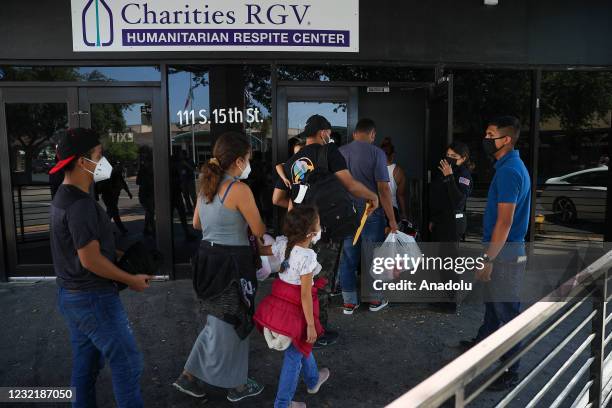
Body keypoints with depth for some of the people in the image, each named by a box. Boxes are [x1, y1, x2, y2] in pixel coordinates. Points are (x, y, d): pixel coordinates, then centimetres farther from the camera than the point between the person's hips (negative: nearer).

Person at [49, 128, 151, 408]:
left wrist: (117, 253, 14)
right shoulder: (81, 204, -23)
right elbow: (90, 260, -23)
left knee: (85, 363, 20)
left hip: (71, 295, 10)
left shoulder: (62, 197, 8)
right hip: (93, 298, -10)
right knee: (127, 363, 1)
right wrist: (132, 280, -12)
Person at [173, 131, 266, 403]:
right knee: (233, 324, 10)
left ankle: (190, 376, 29)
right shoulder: (239, 189, -18)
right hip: (232, 263, -8)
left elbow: (196, 224, 18)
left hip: (208, 258, 8)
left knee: (219, 322, 23)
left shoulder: (206, 184, 7)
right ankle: (237, 385, 28)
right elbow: (259, 231, -11)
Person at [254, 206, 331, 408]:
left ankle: (313, 379, 54)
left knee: (302, 344, 29)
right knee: (294, 355, 11)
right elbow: (305, 295, -23)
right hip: (297, 308, -8)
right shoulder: (307, 256, -26)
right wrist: (311, 325, -15)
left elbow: (262, 251, 13)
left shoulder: (282, 244, -7)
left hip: (279, 300, 8)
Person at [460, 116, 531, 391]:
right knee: (494, 302, 24)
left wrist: (488, 259, -22)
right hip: (503, 247, 10)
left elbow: (504, 222, -24)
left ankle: (511, 371, 13)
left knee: (506, 310, 0)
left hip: (505, 252, -10)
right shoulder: (511, 166, 11)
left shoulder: (508, 171, -21)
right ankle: (482, 343, 43)